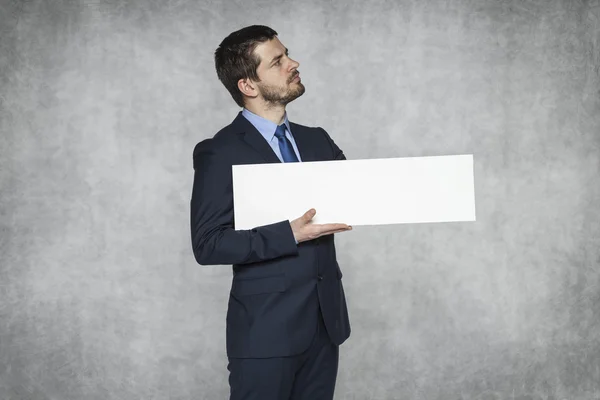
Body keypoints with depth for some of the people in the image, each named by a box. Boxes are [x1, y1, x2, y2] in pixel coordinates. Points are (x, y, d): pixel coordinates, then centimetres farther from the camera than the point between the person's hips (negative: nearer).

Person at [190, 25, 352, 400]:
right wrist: (289, 234, -22)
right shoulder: (220, 152, -8)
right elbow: (208, 244, -13)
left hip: (326, 318, 5)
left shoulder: (317, 140, 11)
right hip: (266, 326, -5)